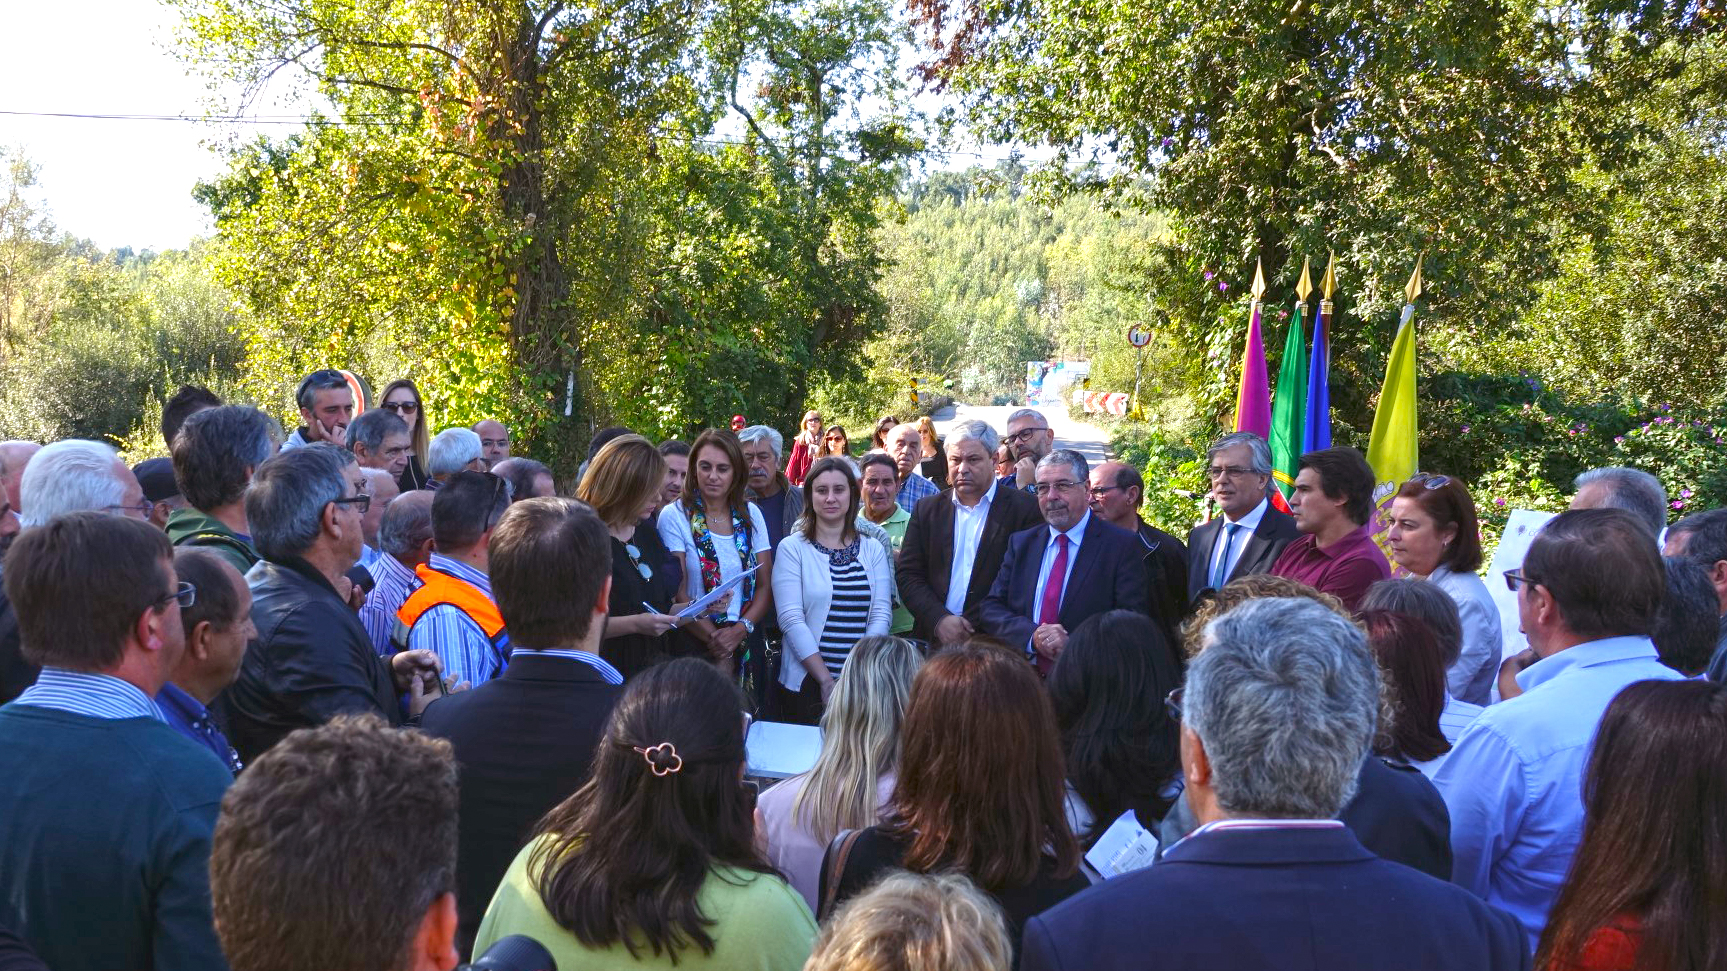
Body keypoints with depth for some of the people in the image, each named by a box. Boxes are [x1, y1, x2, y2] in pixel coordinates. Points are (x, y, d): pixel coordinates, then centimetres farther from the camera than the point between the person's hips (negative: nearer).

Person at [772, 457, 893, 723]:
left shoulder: (873, 550, 8)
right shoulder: (792, 548, -1)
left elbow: (881, 614, 1)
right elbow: (791, 619, -9)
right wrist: (826, 680, -14)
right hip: (806, 683, -2)